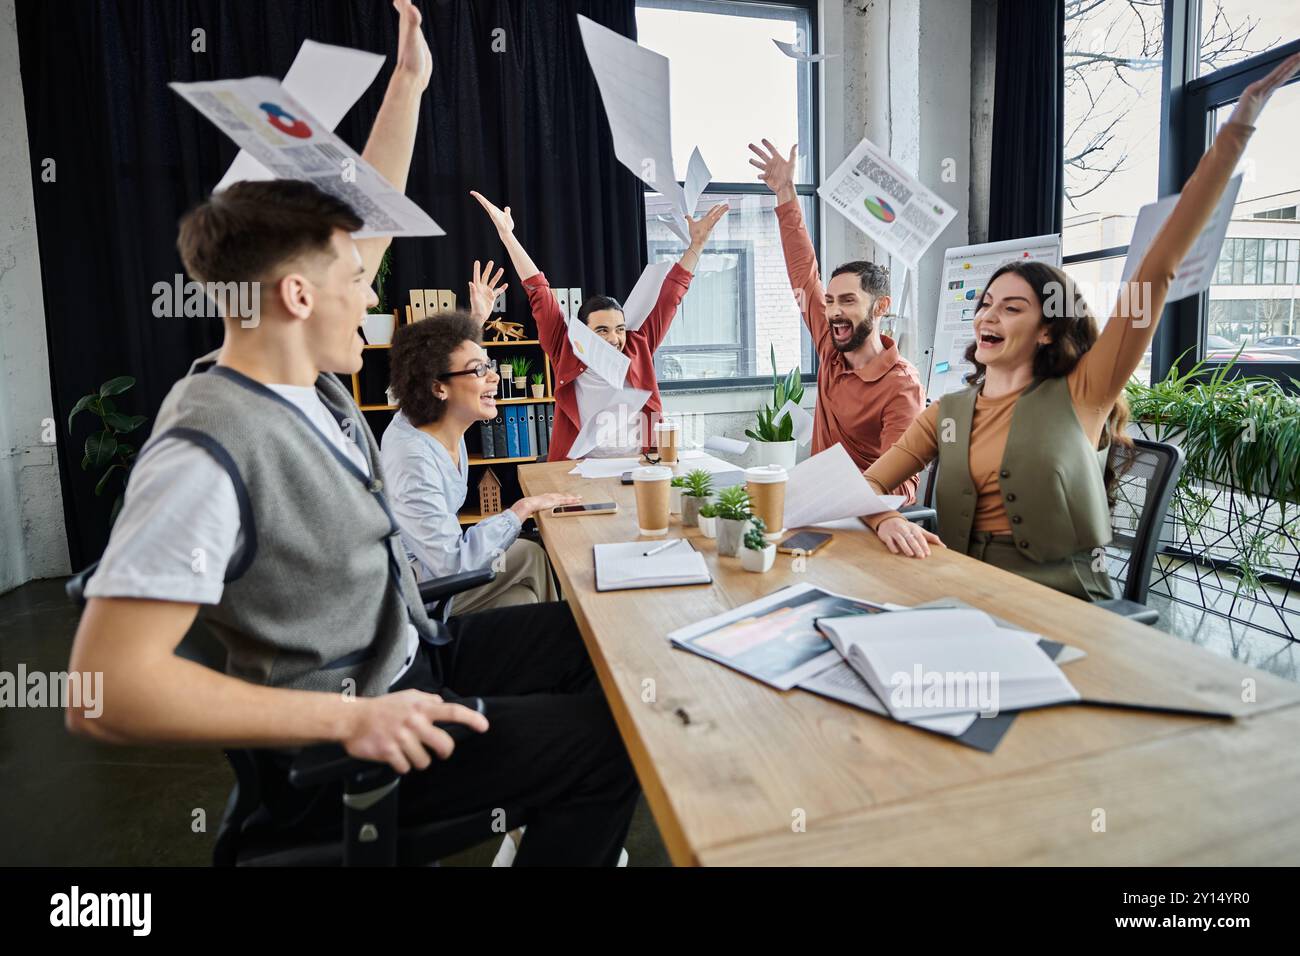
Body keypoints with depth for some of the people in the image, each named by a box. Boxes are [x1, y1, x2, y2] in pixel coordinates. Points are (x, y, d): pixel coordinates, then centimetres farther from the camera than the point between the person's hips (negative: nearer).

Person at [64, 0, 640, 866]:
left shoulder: (306, 376, -3)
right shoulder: (208, 454, -28)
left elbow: (368, 220, 7)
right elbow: (105, 691, -30)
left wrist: (409, 81, 10)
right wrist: (347, 716, -29)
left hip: (414, 655, 9)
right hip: (342, 752, -8)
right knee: (613, 739, -9)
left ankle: (562, 824, 31)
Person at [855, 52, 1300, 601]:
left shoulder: (1079, 397, -1)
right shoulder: (947, 414, 8)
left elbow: (1154, 275, -7)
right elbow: (868, 484, 2)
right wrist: (886, 520, -22)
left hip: (1064, 607, -2)